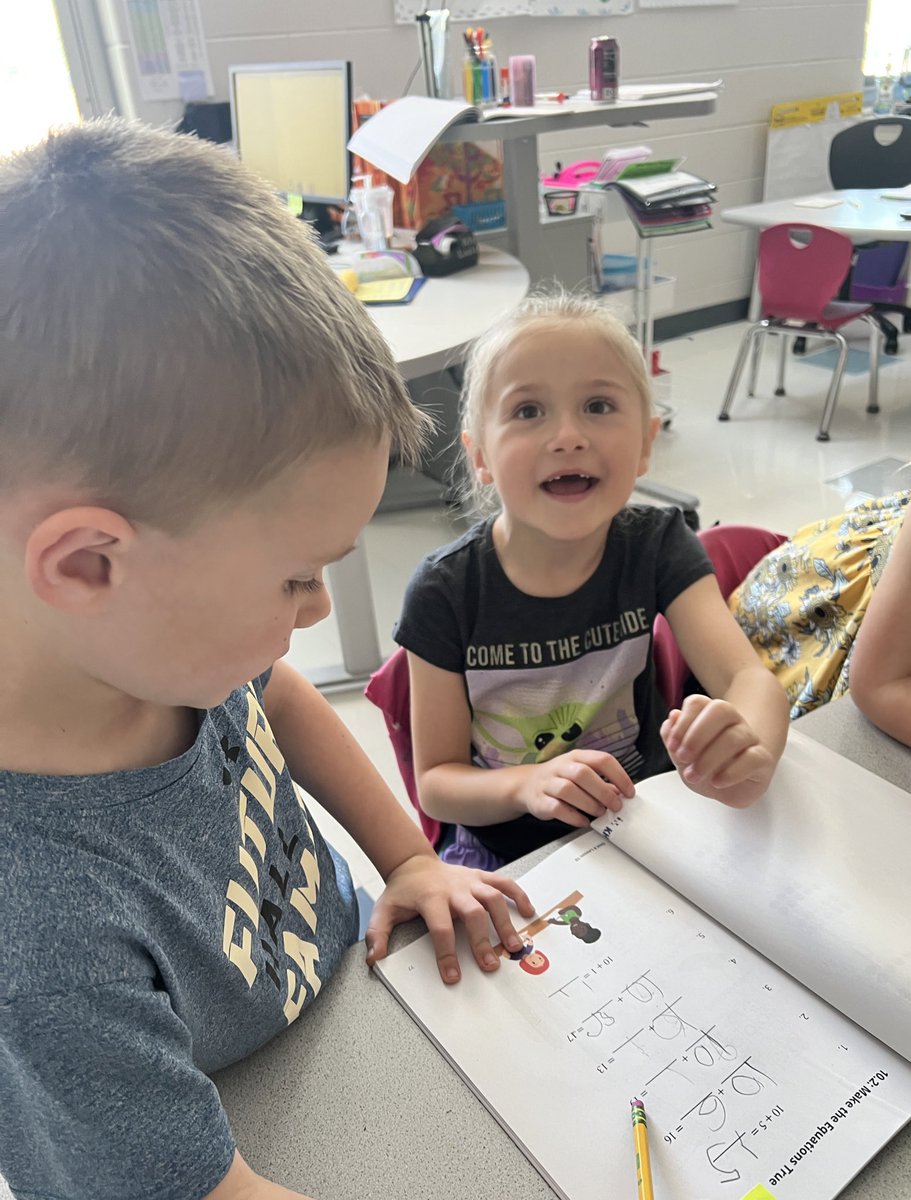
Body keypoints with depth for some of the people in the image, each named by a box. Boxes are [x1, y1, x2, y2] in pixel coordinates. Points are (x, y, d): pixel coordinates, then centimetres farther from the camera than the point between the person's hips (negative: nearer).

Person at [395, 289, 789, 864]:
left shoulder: (657, 544, -10)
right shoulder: (446, 590, -17)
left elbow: (751, 678, -22)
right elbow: (436, 780, -9)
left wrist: (748, 754, -46)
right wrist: (528, 784, -30)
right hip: (506, 852, -2)